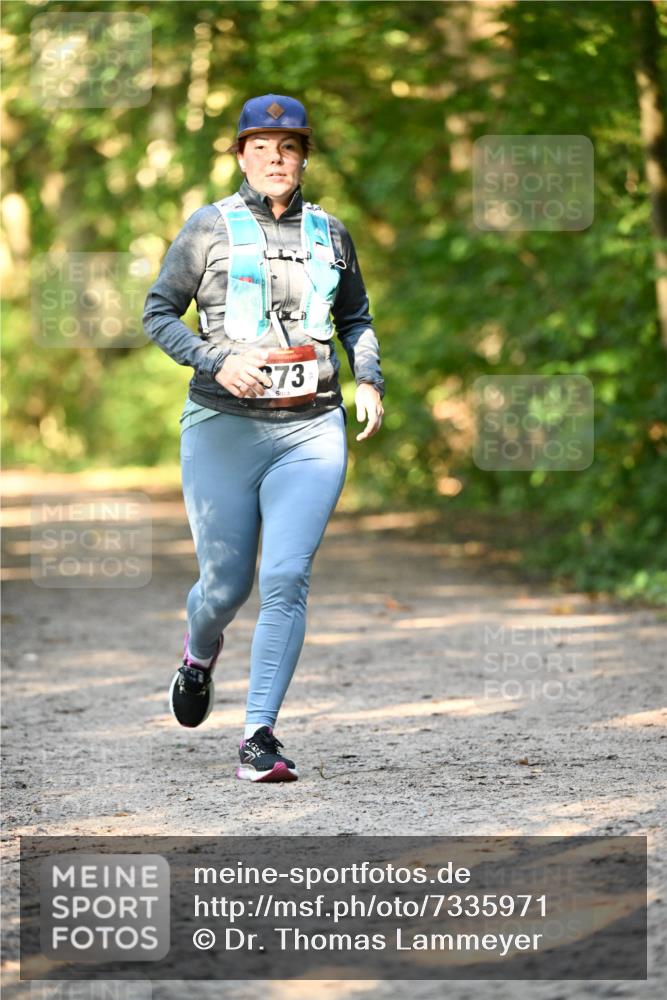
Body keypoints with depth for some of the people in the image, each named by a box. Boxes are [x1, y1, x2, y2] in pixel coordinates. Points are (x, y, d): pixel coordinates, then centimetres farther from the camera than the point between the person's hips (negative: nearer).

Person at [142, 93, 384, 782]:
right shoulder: (210, 227, 2)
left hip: (312, 429, 2)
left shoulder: (329, 233, 11)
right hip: (223, 428, -2)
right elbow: (158, 312, 3)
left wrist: (368, 381, 7)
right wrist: (217, 360, -13)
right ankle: (199, 655, 41)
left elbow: (355, 317, 24)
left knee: (287, 578, -12)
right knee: (226, 583, 4)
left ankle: (259, 736, -8)